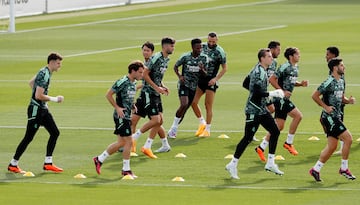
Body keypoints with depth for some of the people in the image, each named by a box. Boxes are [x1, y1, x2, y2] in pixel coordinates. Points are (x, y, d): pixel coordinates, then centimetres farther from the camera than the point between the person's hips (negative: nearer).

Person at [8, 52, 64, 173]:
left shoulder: (45, 72, 10)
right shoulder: (44, 75, -21)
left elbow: (31, 82, 25)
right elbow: (38, 96, -27)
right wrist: (54, 99, -16)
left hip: (43, 109, 10)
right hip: (35, 109, -10)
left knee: (55, 133, 5)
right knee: (28, 138, -4)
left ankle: (48, 163, 8)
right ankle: (13, 165, 6)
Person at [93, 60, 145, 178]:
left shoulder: (133, 83, 12)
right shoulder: (123, 82, -16)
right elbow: (108, 94, -14)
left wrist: (133, 106, 9)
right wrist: (117, 108, -18)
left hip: (127, 116, 10)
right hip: (121, 116, -10)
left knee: (121, 142, 13)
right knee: (128, 142, -8)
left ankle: (99, 159, 24)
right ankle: (126, 170, 1)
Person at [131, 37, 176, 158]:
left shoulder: (166, 59, 12)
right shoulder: (156, 58, -17)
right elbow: (145, 74, -19)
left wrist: (163, 87, 7)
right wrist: (157, 87, -20)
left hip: (156, 94, 9)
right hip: (148, 93, -9)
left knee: (159, 121, 7)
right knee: (155, 120, -15)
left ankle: (147, 147, 12)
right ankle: (134, 137, -3)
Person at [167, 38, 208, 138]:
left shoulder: (204, 58, -3)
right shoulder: (185, 57, -10)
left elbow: (205, 74, -1)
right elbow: (175, 67, 5)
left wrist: (202, 69, -23)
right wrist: (179, 76, -12)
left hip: (195, 86, 4)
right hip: (184, 84, -4)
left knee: (185, 108, 4)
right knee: (184, 104, -23)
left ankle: (173, 130, 18)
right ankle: (173, 128, -9)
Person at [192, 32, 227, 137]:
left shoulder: (219, 52, -10)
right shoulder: (202, 47, 3)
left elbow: (224, 68, -4)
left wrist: (216, 79, -13)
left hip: (211, 81, -5)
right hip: (200, 78, 5)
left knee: (208, 106, -4)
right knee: (193, 102, -1)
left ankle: (207, 130, 5)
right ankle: (202, 123, 20)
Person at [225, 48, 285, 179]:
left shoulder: (261, 70, 12)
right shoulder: (259, 72, -19)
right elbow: (258, 92, -26)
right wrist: (273, 93, -20)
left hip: (261, 109, 10)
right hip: (253, 110, -10)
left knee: (275, 131, 8)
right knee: (248, 138, -7)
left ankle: (270, 163, 12)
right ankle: (233, 165, 1)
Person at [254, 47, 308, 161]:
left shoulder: (295, 68, 14)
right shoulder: (285, 67, -14)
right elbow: (272, 79, -16)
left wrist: (301, 84, 7)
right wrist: (282, 91, -21)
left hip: (285, 100, 9)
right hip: (280, 99, -9)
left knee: (279, 126, 5)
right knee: (298, 115, -15)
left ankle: (261, 148, 10)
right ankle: (289, 143, -5)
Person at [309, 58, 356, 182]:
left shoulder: (341, 81, 13)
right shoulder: (329, 82, -15)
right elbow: (315, 96, -15)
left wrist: (348, 101, 3)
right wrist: (325, 107, -17)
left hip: (336, 117, 9)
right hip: (329, 117, -9)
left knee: (332, 146, 9)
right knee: (348, 138, -13)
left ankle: (316, 169, 17)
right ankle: (344, 169, -2)